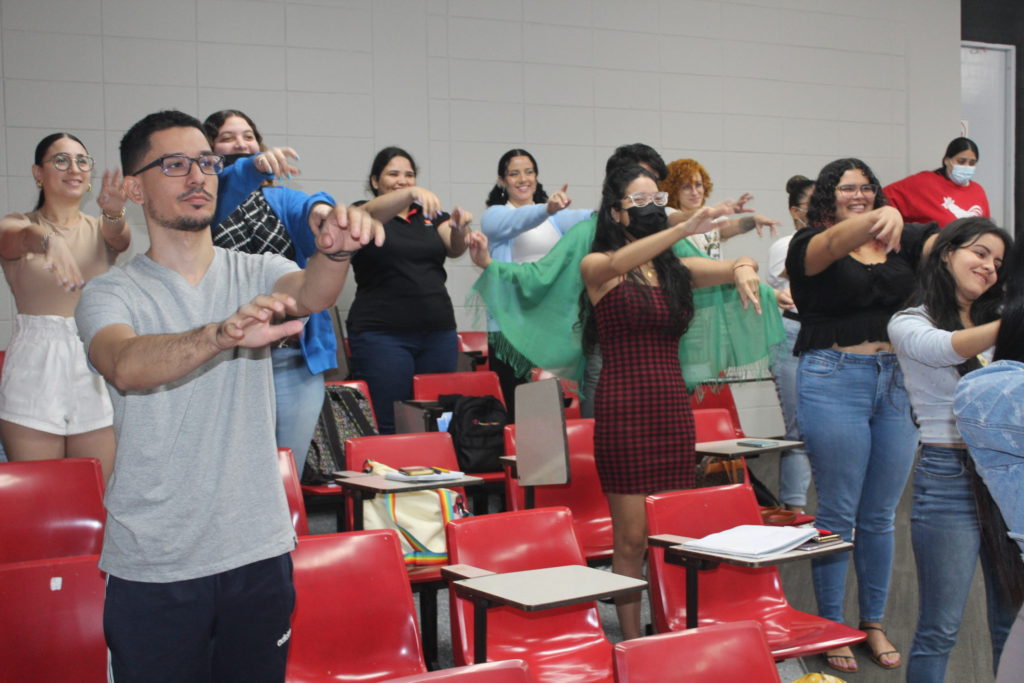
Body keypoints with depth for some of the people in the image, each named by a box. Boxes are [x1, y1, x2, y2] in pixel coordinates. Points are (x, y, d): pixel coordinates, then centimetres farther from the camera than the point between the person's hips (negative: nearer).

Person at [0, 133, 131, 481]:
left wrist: (114, 214, -38)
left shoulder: (100, 229, 10)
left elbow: (120, 239, -13)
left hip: (96, 370, 2)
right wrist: (45, 242, -44)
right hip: (34, 370, -2)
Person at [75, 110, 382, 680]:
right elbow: (127, 365, -24)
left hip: (259, 550, 2)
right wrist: (224, 335, -43)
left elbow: (311, 293, -17)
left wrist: (335, 253, -41)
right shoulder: (110, 295, -3)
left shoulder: (257, 274, 5)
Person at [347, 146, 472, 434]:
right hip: (382, 333, -4)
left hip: (438, 332, 4)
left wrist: (459, 229, -24)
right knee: (390, 426, -9)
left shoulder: (430, 216, 16)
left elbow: (454, 248, 0)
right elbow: (372, 213, -19)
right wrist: (411, 194, -37)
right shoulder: (365, 214, 5)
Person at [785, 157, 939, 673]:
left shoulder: (899, 242, 11)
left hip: (897, 382, 4)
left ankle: (874, 622, 25)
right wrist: (877, 221, -46)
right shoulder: (809, 245, -2)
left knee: (880, 515, 12)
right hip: (834, 380, -4)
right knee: (838, 513, 3)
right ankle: (831, 626, 16)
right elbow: (835, 243, -25)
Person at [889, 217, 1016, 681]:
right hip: (950, 479, -5)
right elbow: (950, 348, -23)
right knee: (940, 630, 1)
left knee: (1011, 625, 11)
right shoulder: (910, 324, -2)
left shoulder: (996, 323, 14)